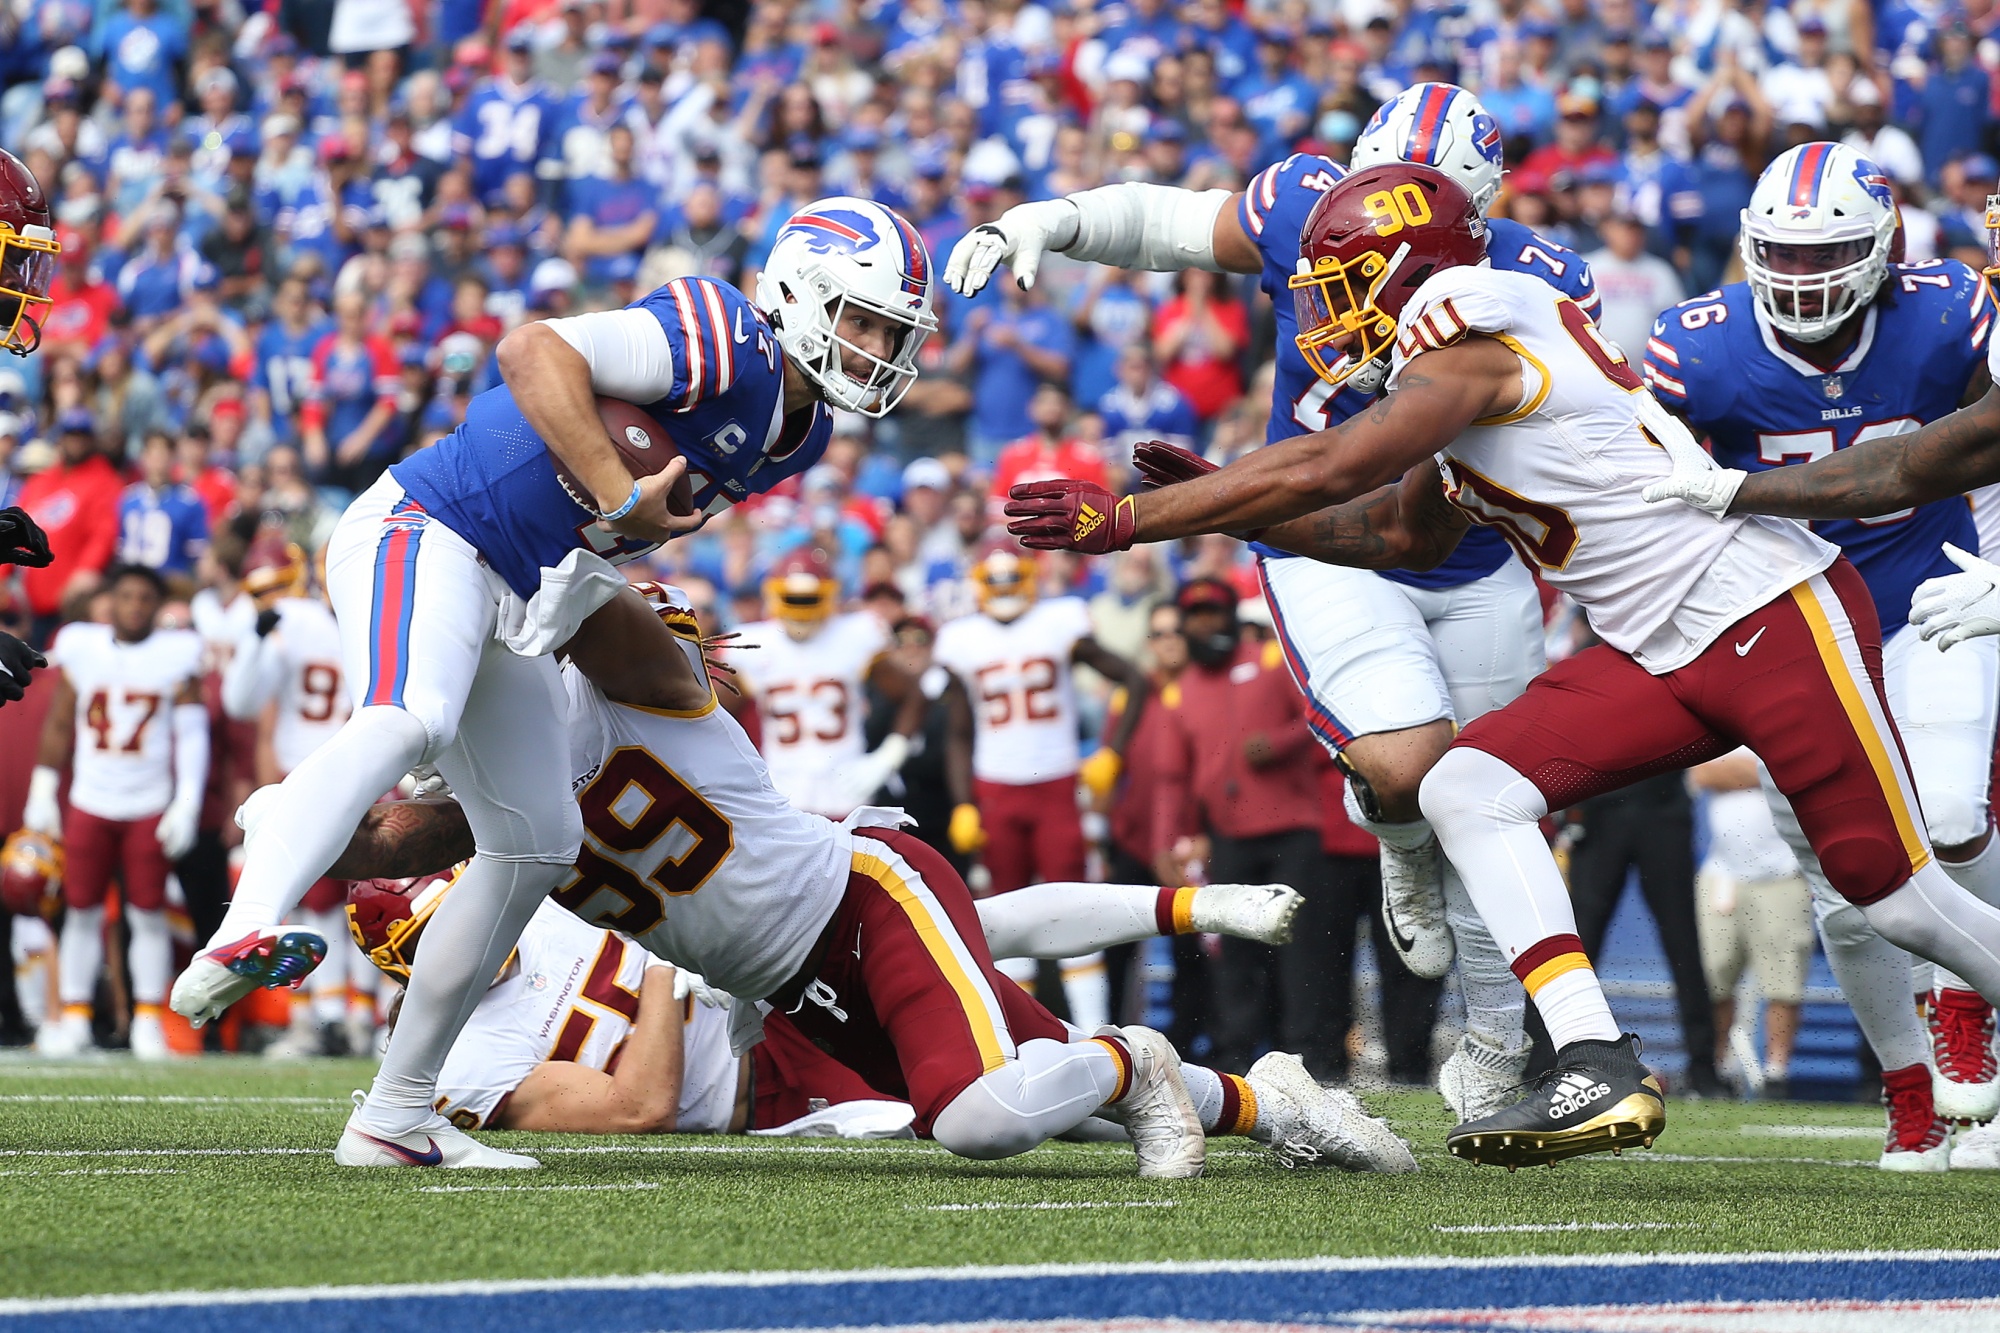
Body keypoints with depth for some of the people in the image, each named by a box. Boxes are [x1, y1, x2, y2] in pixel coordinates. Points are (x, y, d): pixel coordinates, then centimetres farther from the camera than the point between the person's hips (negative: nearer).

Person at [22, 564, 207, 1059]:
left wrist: (187, 803, -6)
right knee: (81, 910, 1)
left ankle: (148, 1019, 6)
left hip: (150, 808, -1)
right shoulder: (81, 648, 4)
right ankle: (74, 1018, 7)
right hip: (89, 802, 1)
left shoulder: (176, 656, 0)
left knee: (148, 914, 0)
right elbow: (58, 725, 11)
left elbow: (192, 734, 0)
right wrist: (42, 793, 8)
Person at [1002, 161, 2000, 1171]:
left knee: (1895, 898, -4)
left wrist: (1126, 519, -18)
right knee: (1466, 789, -8)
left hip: (1772, 608, -9)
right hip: (1658, 651, 9)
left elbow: (1319, 473, -21)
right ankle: (1598, 1071, -16)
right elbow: (1406, 535, 26)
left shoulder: (1469, 335, -16)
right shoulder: (1451, 374, 13)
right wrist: (1220, 507, 17)